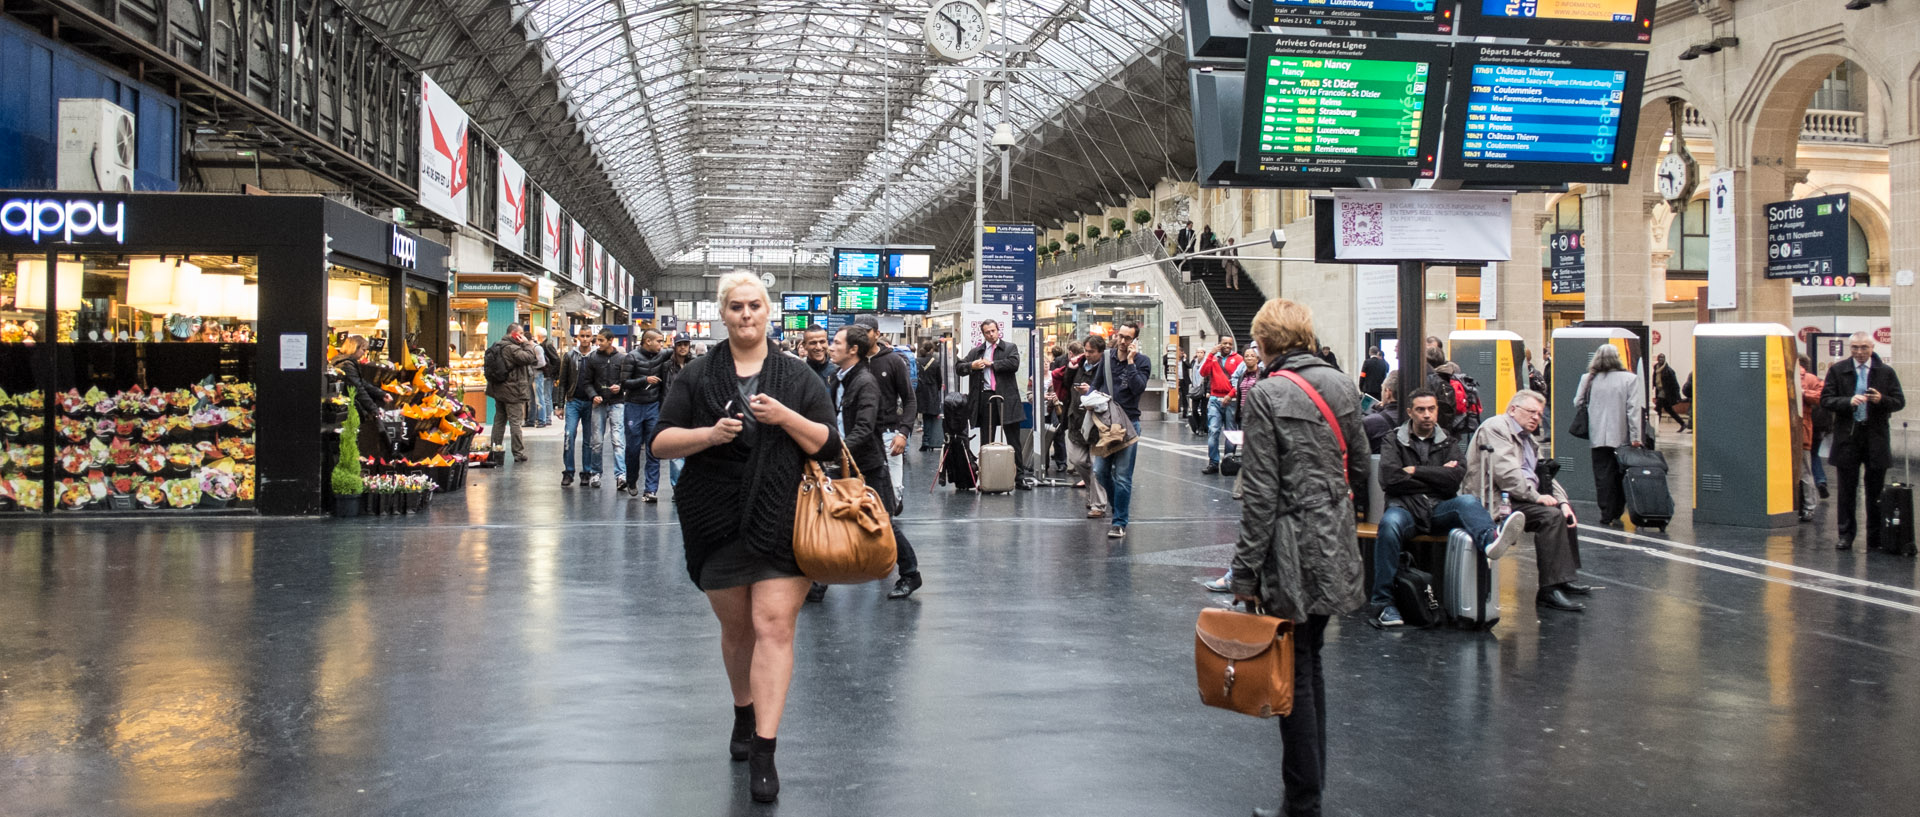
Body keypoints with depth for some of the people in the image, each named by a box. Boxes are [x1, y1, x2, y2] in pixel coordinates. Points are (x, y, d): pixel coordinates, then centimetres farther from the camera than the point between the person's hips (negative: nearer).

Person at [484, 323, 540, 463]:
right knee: (515, 422, -4)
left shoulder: (497, 347, 12)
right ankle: (519, 453, -1)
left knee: (499, 421, 15)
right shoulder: (512, 348, -20)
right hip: (512, 391, -9)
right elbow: (529, 358, -24)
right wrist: (526, 344, -10)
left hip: (498, 390, 9)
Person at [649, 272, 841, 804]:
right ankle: (743, 714, 39)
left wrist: (786, 417, -15)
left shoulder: (797, 377, 5)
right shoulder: (697, 376, 6)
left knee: (774, 624, -11)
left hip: (782, 522, -1)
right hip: (717, 523, 2)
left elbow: (829, 446, 1)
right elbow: (661, 442, 2)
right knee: (736, 626, 14)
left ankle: (764, 752, -11)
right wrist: (709, 434, -15)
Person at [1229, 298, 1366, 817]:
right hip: (1335, 549, 7)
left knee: (1294, 675, 2)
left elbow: (1261, 492, -16)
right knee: (1310, 665, 18)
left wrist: (1245, 571, -12)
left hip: (1292, 552, -7)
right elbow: (1359, 471, 14)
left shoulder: (1267, 394, -12)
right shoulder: (1341, 386, 7)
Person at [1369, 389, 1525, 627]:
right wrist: (1437, 476, 0)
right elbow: (1389, 479, -6)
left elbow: (1455, 479, 0)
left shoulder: (1448, 443, 19)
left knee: (1468, 501, -30)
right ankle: (1383, 603, -34)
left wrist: (1415, 471, -3)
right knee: (1389, 524, -36)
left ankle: (1490, 539, -67)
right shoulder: (1394, 440, 13)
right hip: (1406, 507, -2)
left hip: (1440, 508, 2)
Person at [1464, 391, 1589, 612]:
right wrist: (1536, 496, -19)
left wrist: (1563, 502, 3)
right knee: (1551, 515, -26)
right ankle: (1549, 590, -28)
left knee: (1564, 511, 17)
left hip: (1522, 496, 11)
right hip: (1498, 499, -11)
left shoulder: (1527, 438, 23)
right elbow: (1505, 472, -21)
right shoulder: (1495, 428, -9)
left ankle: (1565, 577, 19)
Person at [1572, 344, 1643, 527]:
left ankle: (1607, 515, 4)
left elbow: (1578, 403, 8)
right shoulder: (1629, 379, -6)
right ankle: (1616, 514, 10)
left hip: (1598, 437, 1)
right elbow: (1633, 409, -10)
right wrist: (1636, 437, -9)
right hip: (1622, 437, -1)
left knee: (1603, 476, 5)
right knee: (1619, 475, 8)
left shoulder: (1588, 379, 0)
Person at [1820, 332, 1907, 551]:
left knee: (1876, 492, 5)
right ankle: (1846, 535, 14)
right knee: (1847, 491, 6)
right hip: (1847, 436, 0)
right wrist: (1849, 401, -19)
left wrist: (1881, 400, -16)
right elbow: (1825, 400, -2)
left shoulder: (1886, 372, 5)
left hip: (1876, 436, 0)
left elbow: (1899, 402, 4)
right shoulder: (1837, 370, 3)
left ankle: (1876, 539, 11)